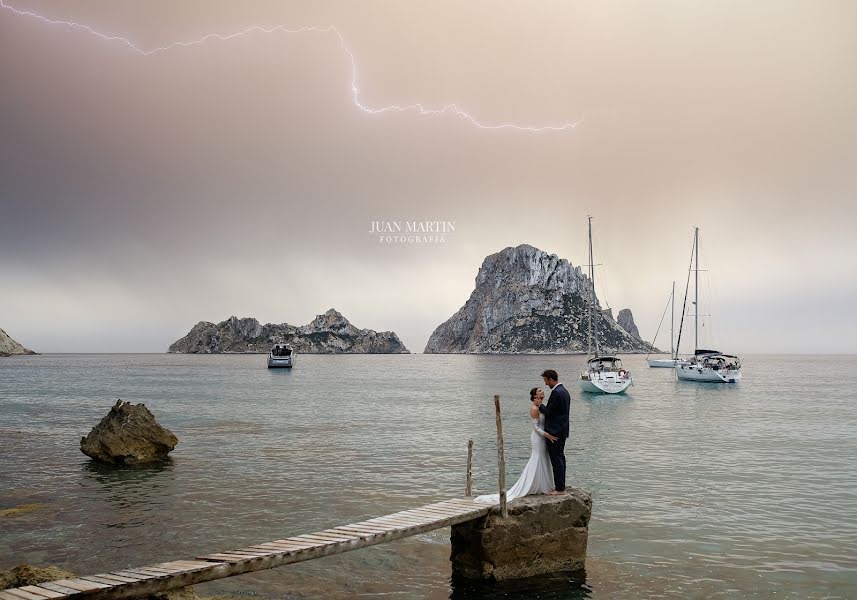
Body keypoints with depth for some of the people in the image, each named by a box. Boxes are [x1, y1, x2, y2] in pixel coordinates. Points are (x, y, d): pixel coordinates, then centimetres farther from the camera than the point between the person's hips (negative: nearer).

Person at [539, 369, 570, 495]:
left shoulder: (556, 393, -20)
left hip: (555, 432, -10)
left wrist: (539, 405, -2)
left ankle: (560, 488, -1)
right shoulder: (564, 391, 12)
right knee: (560, 458, 15)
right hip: (562, 431, 10)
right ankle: (561, 486, 22)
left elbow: (548, 411, -18)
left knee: (556, 459, -5)